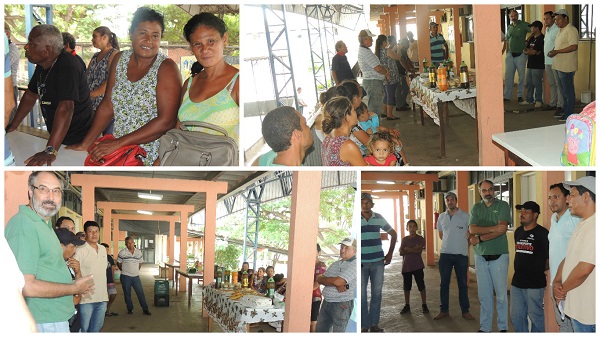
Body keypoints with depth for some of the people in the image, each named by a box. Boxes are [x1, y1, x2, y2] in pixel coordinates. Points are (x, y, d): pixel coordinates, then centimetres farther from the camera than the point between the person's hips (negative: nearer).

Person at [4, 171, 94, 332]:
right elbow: (25, 286, -25)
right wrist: (74, 289, -14)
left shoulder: (44, 224, 14)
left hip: (57, 318, 10)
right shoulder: (23, 224, -19)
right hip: (45, 323, -10)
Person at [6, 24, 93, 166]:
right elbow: (30, 96, 16)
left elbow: (65, 108, -35)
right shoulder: (42, 66, 4)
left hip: (77, 142, -8)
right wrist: (12, 127, 13)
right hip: (58, 138, 9)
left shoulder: (66, 67, -25)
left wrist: (50, 150, -42)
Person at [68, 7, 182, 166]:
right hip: (118, 152, 5)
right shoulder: (119, 59, 5)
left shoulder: (166, 68, -12)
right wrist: (85, 143, 2)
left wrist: (118, 143, -18)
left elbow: (166, 121, -18)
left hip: (150, 157, -4)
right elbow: (107, 106, 9)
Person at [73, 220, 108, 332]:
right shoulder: (80, 251, -11)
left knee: (96, 328, 14)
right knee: (84, 329, 2)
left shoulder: (103, 249, 10)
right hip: (87, 298, -6)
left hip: (102, 297, 6)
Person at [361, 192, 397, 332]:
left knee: (377, 294, 9)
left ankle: (374, 324, 20)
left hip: (378, 262, 3)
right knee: (361, 295, 1)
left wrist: (390, 254, 8)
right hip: (361, 263, -3)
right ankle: (364, 325, 11)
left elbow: (393, 234, 14)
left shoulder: (379, 218, 3)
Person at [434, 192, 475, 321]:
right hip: (445, 254, 3)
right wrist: (450, 243, 11)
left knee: (462, 283, 5)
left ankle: (465, 311, 13)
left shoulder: (465, 216, -3)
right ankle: (444, 310, 15)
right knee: (444, 283, 6)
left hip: (461, 254, -3)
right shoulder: (441, 217, 7)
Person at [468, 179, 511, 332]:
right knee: (484, 294, 7)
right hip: (481, 257, 3)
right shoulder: (476, 208, 9)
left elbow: (502, 229, -13)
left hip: (499, 256, -3)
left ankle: (503, 327, 8)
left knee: (501, 294, -1)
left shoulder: (503, 205, -1)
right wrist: (493, 228, -17)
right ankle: (485, 328, 14)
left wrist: (479, 238, -12)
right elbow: (472, 229, -5)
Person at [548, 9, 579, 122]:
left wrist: (557, 51, -21)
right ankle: (565, 111, 25)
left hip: (566, 66, -10)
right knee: (563, 91, 16)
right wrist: (553, 52, 6)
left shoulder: (571, 30, -13)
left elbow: (574, 46, -22)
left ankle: (569, 114, 1)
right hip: (559, 65, 10)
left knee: (568, 91, -4)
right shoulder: (560, 31, 18)